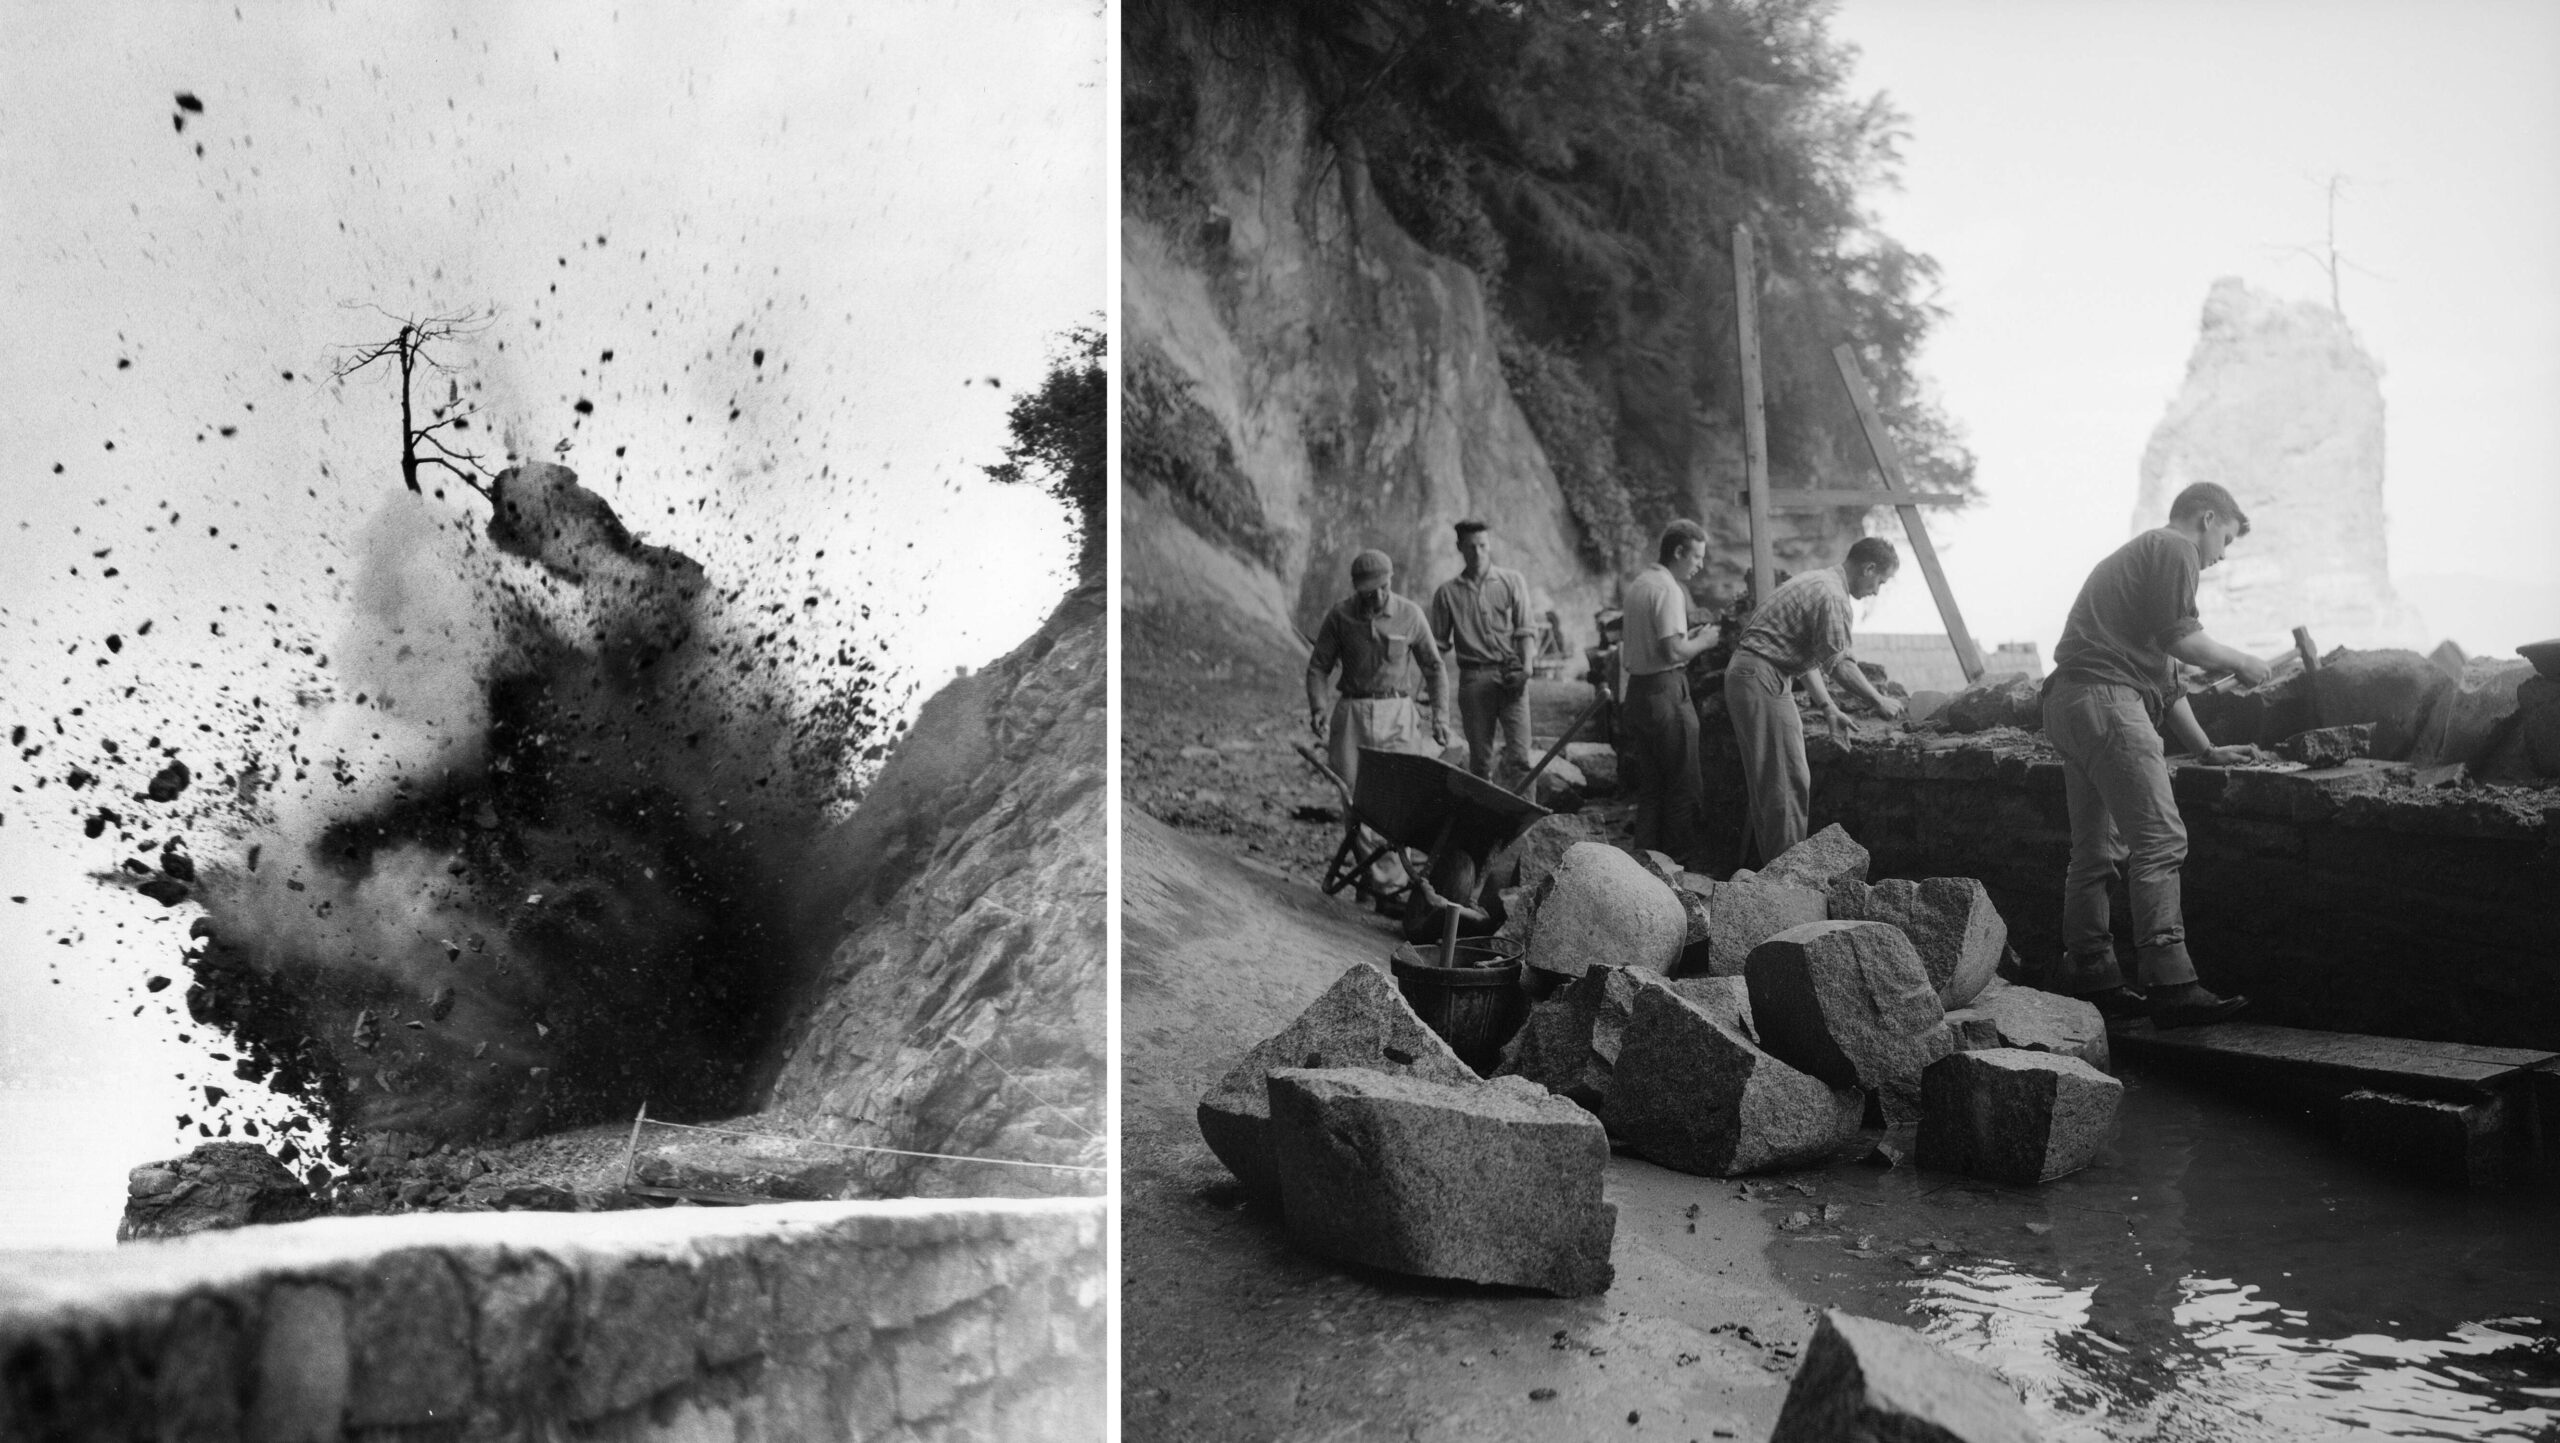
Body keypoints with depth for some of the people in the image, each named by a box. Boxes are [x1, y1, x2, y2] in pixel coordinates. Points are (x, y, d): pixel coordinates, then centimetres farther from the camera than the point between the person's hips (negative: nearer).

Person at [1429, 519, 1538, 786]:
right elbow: (1439, 644, 12)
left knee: (1519, 755, -11)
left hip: (1510, 676, -1)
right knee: (1479, 758, 2)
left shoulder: (1512, 581, 9)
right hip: (1474, 677, 1)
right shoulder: (1447, 592, 10)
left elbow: (1526, 630, 5)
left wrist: (1525, 665, -10)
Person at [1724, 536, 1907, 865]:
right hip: (1762, 680, -11)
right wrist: (1879, 701, -2)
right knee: (1788, 780, -7)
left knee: (1766, 781, 14)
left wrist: (1828, 708, 20)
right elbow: (1839, 663, -14)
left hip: (1745, 676, 11)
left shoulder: (1816, 582, 18)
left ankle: (1773, 865, 19)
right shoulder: (1832, 596, -15)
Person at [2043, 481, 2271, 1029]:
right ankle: (2170, 985, -17)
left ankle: (2090, 979, 14)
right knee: (2160, 840, -13)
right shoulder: (2174, 548, 1)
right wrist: (2239, 662, 4)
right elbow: (2178, 637, -13)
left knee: (2096, 850, 12)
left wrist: (2206, 749, 30)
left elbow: (2160, 671, 32)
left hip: (2069, 704, 11)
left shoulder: (2137, 555, 31)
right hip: (2107, 698, -11)